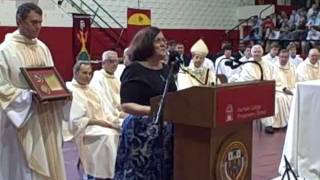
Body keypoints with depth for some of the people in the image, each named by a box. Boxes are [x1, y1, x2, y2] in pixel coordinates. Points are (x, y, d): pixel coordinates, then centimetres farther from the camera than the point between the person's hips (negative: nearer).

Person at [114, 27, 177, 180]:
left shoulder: (166, 69, 12)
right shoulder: (134, 70, -9)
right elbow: (126, 105, -16)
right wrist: (153, 110, -27)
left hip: (166, 129, 7)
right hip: (141, 130, -7)